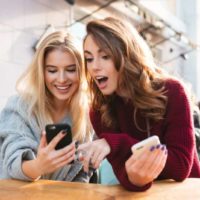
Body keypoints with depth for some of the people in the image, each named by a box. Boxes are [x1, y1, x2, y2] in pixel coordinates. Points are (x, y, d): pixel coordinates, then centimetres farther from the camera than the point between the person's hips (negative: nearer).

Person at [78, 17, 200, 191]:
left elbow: (181, 166, -18)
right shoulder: (100, 112, -7)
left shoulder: (171, 91, -14)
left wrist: (116, 143, -25)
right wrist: (133, 179, -37)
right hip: (139, 193, 2)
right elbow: (122, 169, -15)